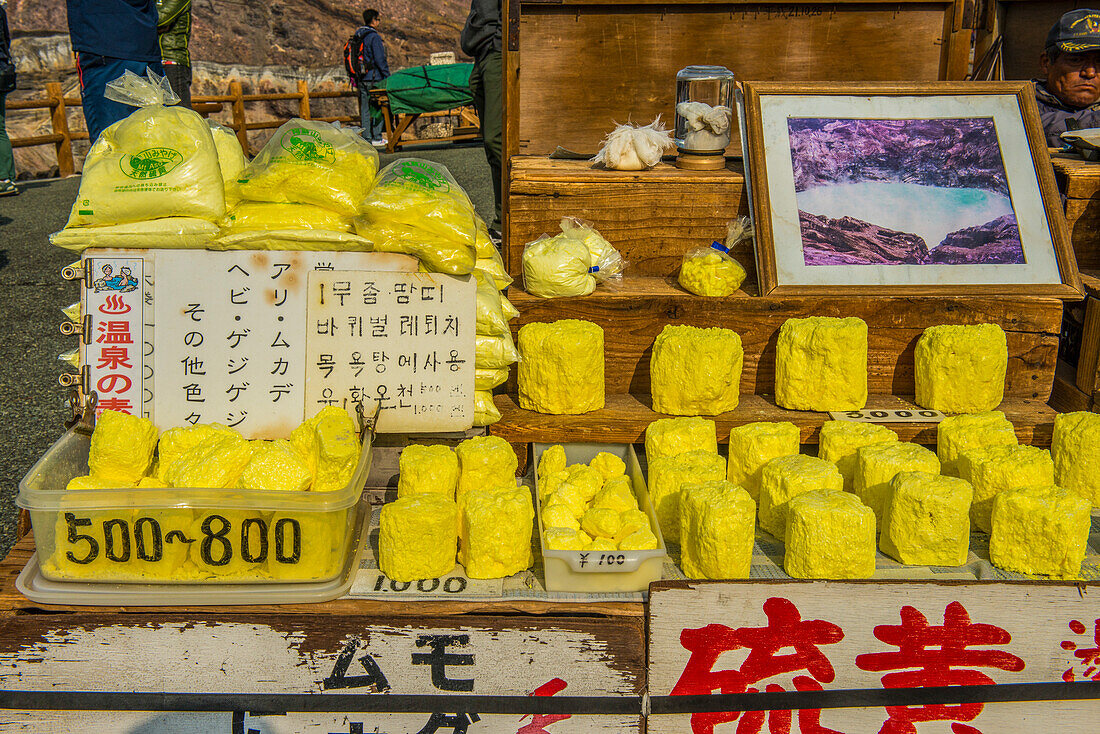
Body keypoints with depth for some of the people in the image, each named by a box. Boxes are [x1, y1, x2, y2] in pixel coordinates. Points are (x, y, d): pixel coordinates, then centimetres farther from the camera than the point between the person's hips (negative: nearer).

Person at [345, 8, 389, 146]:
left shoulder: (357, 36, 13)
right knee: (378, 108, 0)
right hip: (374, 79, -7)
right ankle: (377, 138, 0)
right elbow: (380, 60, -16)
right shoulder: (374, 37, -12)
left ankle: (366, 138, 10)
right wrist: (388, 76, -10)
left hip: (360, 79, 7)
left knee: (365, 109, 9)